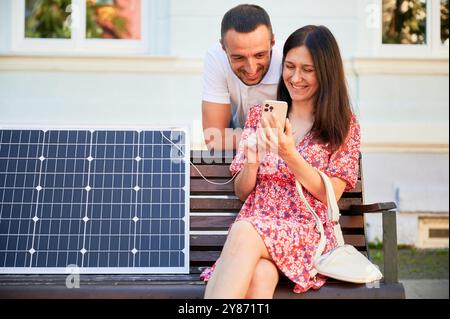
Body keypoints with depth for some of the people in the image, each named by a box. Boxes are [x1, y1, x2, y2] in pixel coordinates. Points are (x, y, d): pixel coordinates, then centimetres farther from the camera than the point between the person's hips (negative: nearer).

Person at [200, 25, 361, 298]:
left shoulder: (344, 123, 9)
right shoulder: (260, 115, 16)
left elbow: (331, 194, 0)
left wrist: (289, 155, -15)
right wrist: (252, 162, -7)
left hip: (308, 231, -2)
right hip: (253, 225, 2)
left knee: (244, 231, -36)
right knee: (259, 276, -37)